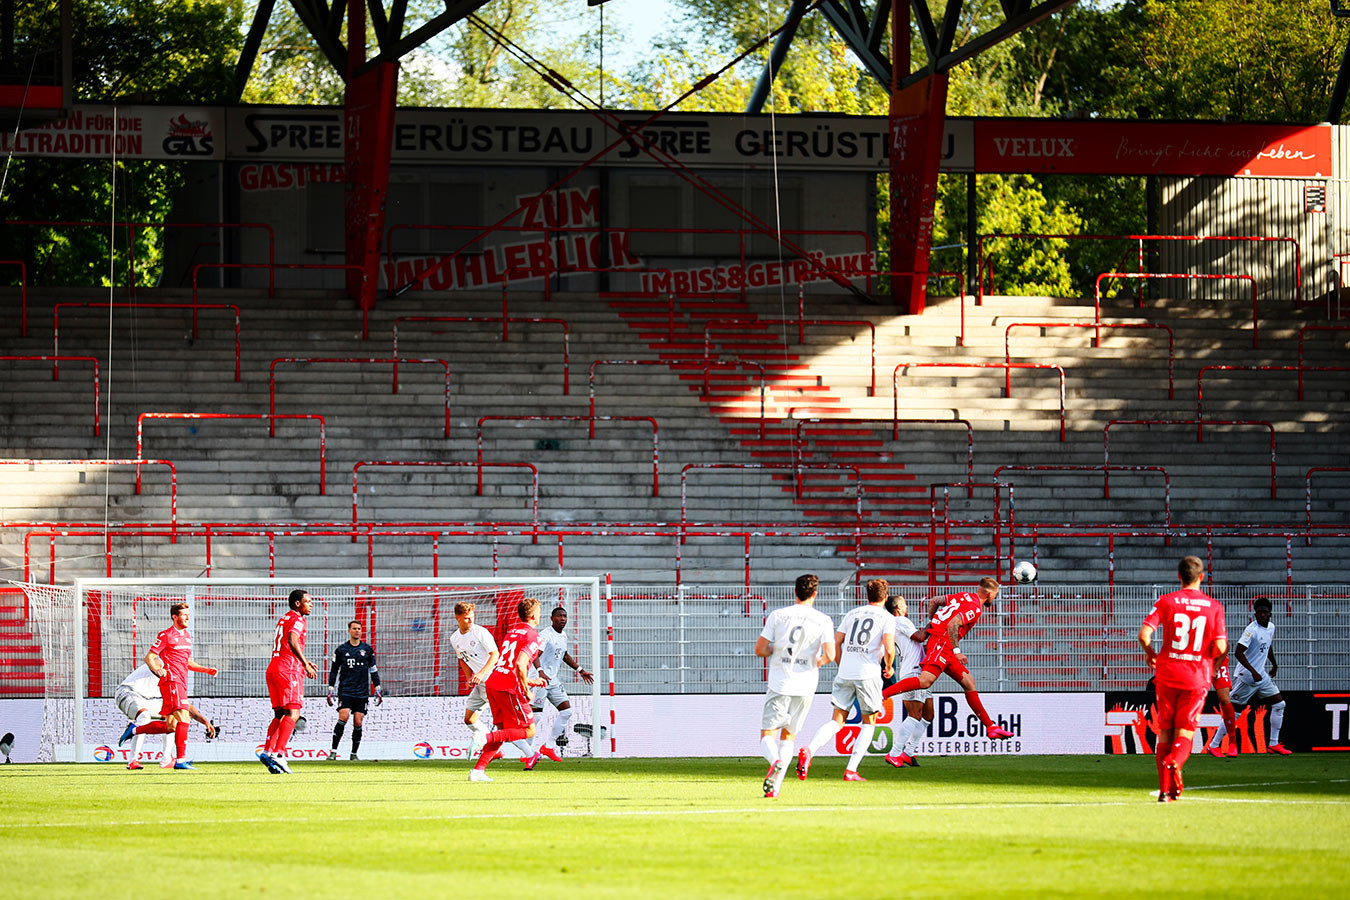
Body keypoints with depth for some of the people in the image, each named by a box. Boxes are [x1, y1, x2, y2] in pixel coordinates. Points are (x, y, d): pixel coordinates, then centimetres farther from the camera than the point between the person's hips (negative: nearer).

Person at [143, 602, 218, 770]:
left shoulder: (187, 636, 21)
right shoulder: (166, 635, -3)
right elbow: (149, 657, -5)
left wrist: (207, 670, 16)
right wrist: (157, 669, -24)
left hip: (181, 683, 9)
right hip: (171, 680, -9)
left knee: (171, 725, 10)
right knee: (183, 719, -20)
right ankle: (180, 759, -24)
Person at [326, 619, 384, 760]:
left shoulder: (368, 649, 10)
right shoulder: (341, 649, 6)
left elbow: (373, 670, 15)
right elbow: (333, 671, 11)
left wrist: (378, 690, 10)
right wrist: (330, 690, 7)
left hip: (362, 693, 2)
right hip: (345, 690, -2)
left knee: (358, 723, -2)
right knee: (343, 717, -19)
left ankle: (354, 753, 10)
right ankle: (333, 751, -14)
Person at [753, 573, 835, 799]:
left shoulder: (778, 616, -1)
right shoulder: (823, 621, -1)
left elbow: (760, 650, -2)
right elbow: (830, 655, -9)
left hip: (779, 685, -2)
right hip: (805, 685, 2)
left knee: (767, 736, 2)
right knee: (789, 736, 16)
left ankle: (776, 762, -32)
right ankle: (775, 786, 5)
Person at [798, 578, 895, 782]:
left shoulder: (852, 614, 16)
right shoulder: (886, 618, 2)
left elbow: (836, 643, 15)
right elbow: (889, 650, -9)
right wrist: (888, 668, 11)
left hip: (845, 674, 4)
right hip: (868, 674, -4)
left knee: (836, 721, 6)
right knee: (869, 723, 11)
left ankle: (809, 750, -21)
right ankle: (851, 770, 0)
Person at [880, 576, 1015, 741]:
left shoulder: (965, 597, 19)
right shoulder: (975, 609, -9)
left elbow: (934, 601, 22)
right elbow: (953, 624, -22)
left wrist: (932, 623, 29)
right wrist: (956, 651, -21)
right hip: (942, 644, -11)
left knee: (969, 682, 12)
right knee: (925, 681, -27)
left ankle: (991, 727, 14)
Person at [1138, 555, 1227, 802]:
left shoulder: (1166, 602, -2)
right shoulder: (1214, 607, -1)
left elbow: (1144, 635, -11)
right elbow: (1220, 647, -7)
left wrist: (1151, 654, 9)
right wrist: (1212, 658, 16)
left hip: (1168, 673, 0)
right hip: (1197, 677, 0)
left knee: (1165, 732, 11)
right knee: (1185, 732, 5)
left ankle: (1165, 790, 8)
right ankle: (1174, 763, -28)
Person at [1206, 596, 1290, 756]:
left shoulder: (1271, 628, 8)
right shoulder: (1252, 630, -19)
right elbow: (1238, 653, -26)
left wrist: (1274, 665, 36)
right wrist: (1253, 672, -30)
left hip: (1261, 676, 8)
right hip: (1246, 677, -8)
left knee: (1279, 704, 4)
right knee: (1234, 712, -5)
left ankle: (1273, 745, 11)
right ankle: (1214, 745, 3)